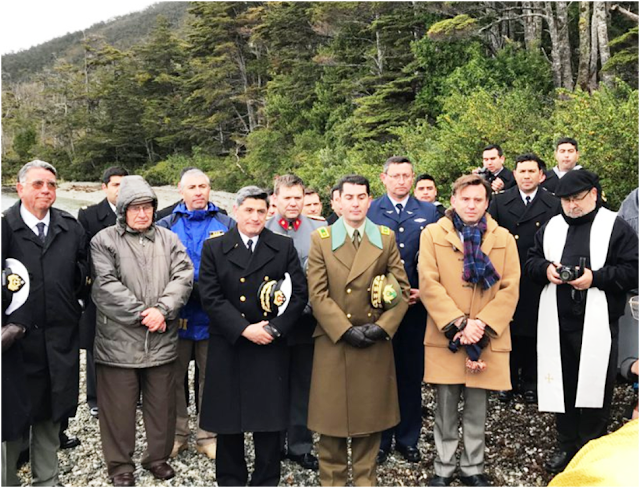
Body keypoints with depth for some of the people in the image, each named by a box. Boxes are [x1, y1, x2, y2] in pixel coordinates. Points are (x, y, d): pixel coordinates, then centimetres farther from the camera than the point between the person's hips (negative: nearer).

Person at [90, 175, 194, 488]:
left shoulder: (169, 239, 10)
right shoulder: (104, 241, 0)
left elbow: (183, 276, 0)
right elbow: (106, 286, -10)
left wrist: (162, 310, -13)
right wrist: (141, 314, -14)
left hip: (162, 339, 3)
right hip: (119, 340, -3)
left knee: (161, 403, 12)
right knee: (120, 406, 6)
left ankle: (158, 456, 30)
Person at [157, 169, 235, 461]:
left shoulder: (227, 225, 5)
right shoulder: (166, 226, 5)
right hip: (176, 313, 0)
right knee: (172, 375, 10)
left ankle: (209, 435, 22)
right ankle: (176, 434, 25)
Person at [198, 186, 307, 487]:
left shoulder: (284, 247, 5)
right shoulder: (214, 248, 3)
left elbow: (300, 293, 0)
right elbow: (210, 297, -5)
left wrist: (275, 328, -11)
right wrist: (245, 329, -14)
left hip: (271, 349, 0)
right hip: (228, 349, 0)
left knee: (269, 422, 5)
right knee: (228, 423, 10)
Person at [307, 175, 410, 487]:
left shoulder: (387, 238, 5)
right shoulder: (320, 239, 1)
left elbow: (402, 289, 2)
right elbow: (317, 294, -6)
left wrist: (381, 326, -11)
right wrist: (347, 330, -14)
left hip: (376, 343, 1)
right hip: (334, 341, -1)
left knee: (370, 414, 10)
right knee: (332, 415, 6)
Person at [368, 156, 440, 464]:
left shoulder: (428, 212, 6)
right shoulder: (369, 211, 2)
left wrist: (423, 291, -6)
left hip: (415, 303, 1)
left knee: (411, 374, 10)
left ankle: (408, 438, 24)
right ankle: (380, 438, 22)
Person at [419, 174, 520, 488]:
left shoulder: (503, 239, 8)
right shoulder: (433, 234, 3)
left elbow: (510, 289, 1)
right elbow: (429, 284, -6)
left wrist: (482, 325, -12)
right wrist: (457, 324, -14)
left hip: (486, 340, 1)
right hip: (446, 337, -1)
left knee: (477, 411, 11)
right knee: (446, 410, 8)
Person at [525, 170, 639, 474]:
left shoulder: (615, 228, -2)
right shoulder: (551, 227, 12)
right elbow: (531, 262, 15)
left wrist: (596, 277, -19)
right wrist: (546, 269, -7)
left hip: (596, 325, -4)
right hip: (557, 323, 4)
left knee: (594, 389, 5)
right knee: (561, 386, 11)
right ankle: (567, 446, 28)